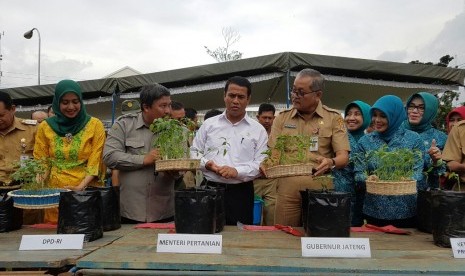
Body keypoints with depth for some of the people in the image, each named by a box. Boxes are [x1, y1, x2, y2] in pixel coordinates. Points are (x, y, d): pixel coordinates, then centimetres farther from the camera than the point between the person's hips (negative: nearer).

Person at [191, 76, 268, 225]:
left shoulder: (258, 130, 3)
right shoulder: (209, 124, 8)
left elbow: (261, 163, -3)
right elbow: (194, 151, 11)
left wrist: (237, 171, -18)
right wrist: (206, 164, -9)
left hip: (240, 193, -1)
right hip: (209, 189, 1)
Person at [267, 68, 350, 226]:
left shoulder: (334, 118, 3)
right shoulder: (282, 118, 9)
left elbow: (343, 157, -3)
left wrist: (331, 163, -25)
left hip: (321, 190, -1)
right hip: (287, 190, 2)